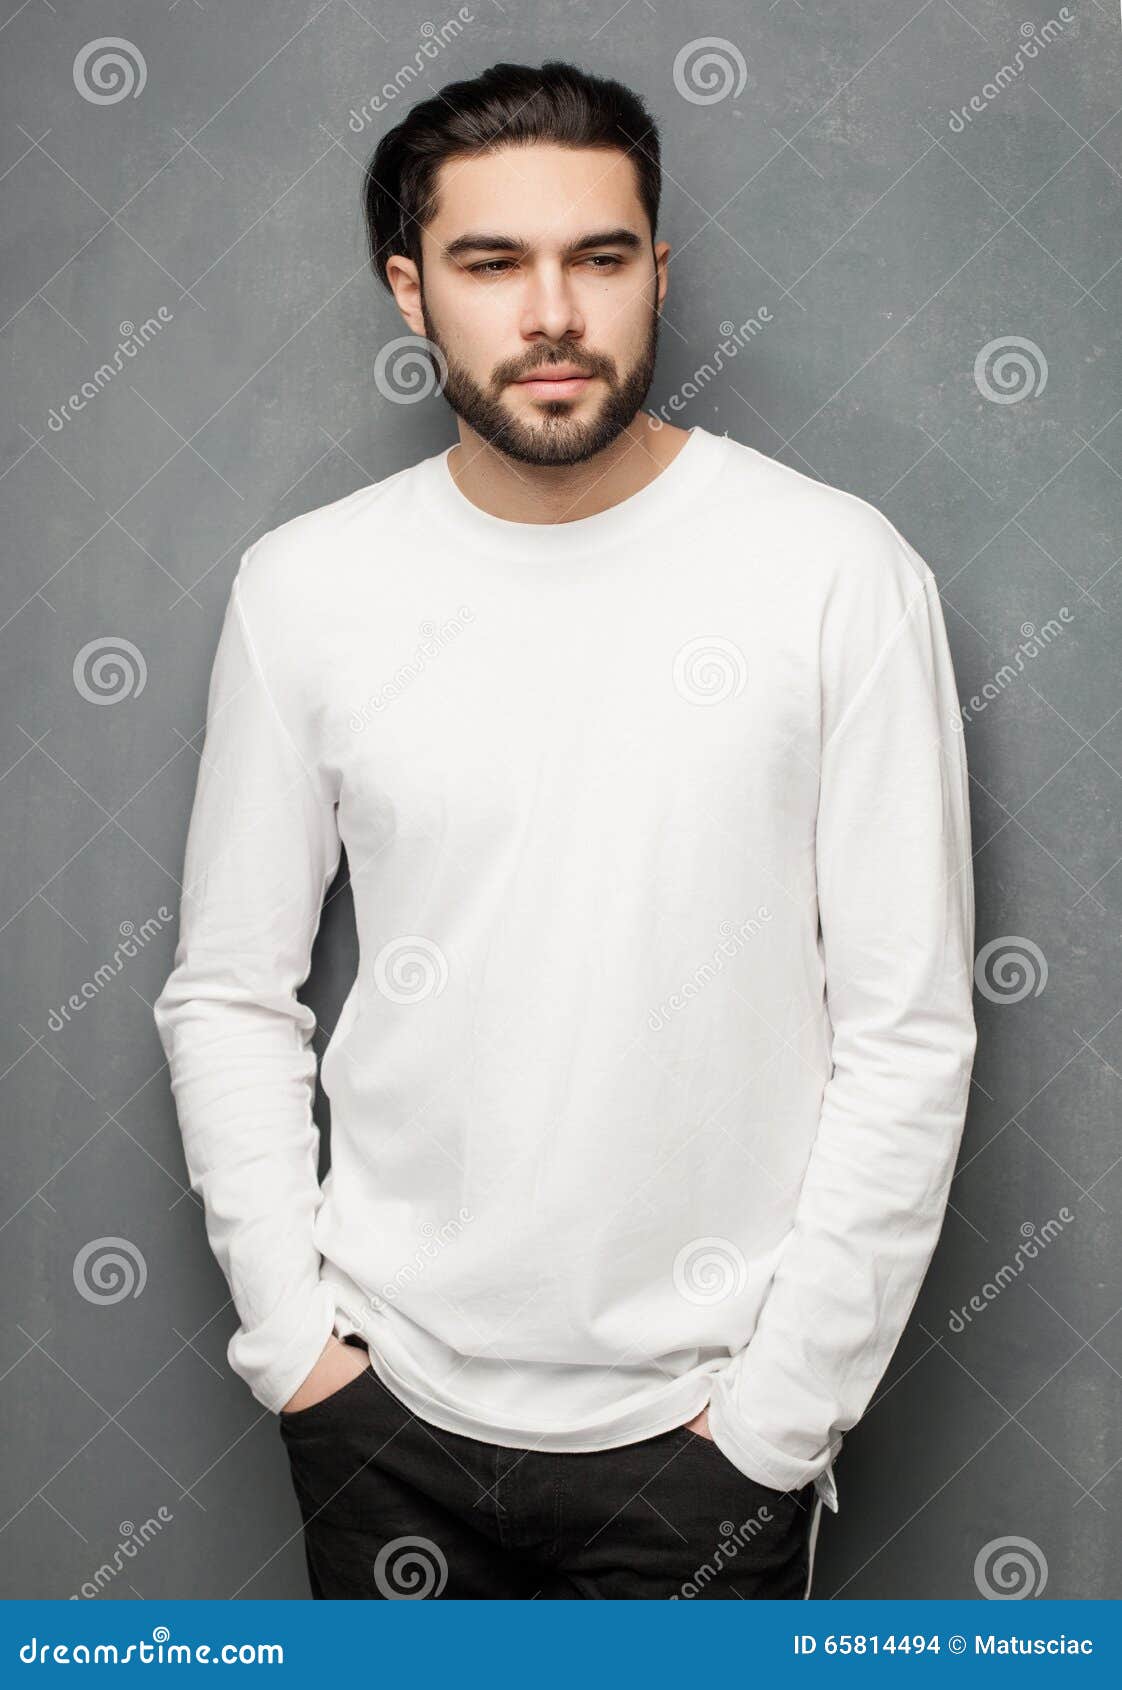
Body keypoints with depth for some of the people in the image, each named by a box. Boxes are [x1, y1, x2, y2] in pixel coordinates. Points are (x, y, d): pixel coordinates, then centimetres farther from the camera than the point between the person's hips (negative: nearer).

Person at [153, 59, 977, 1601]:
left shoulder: (836, 569, -10)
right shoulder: (306, 588, -3)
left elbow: (909, 1030, -8)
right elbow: (229, 996, 4)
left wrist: (787, 1402, -8)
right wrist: (289, 1329, -2)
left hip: (703, 1418, -2)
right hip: (389, 1399, 2)